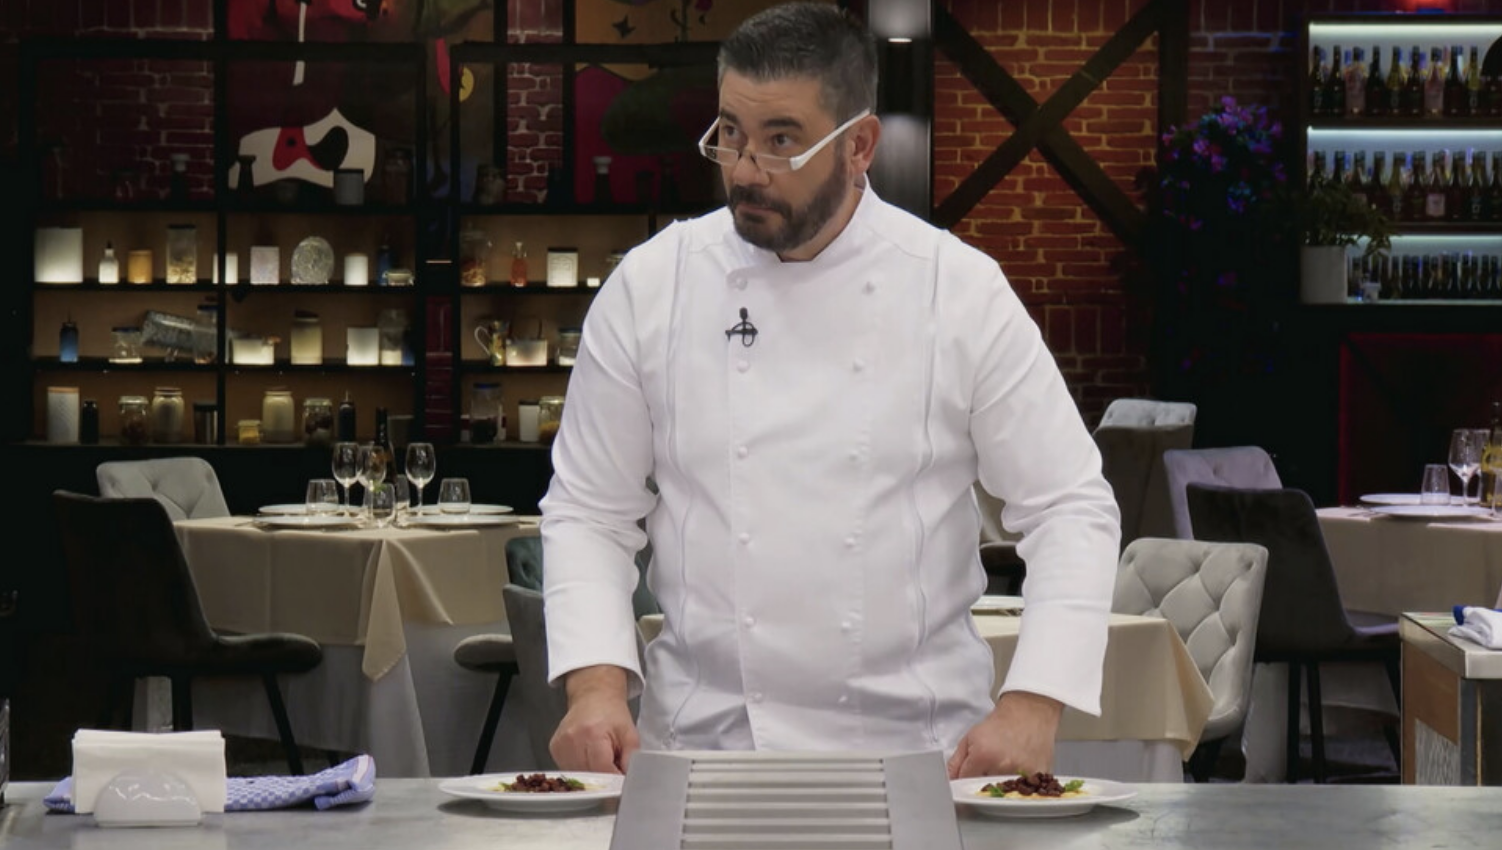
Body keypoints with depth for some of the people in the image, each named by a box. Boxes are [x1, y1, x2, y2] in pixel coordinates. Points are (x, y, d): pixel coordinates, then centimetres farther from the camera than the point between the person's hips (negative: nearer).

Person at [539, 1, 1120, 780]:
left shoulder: (961, 292, 0)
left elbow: (1070, 508, 1)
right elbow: (588, 511, 8)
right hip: (702, 741, 1)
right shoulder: (650, 286, 3)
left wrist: (1031, 707, -12)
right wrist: (598, 684, -8)